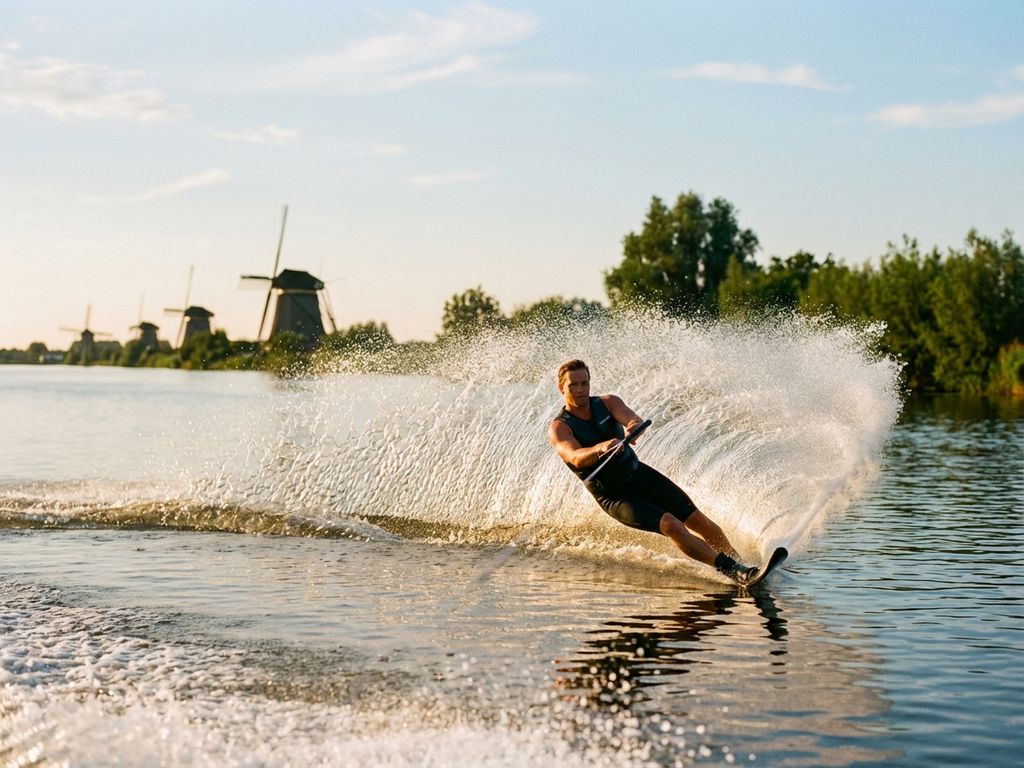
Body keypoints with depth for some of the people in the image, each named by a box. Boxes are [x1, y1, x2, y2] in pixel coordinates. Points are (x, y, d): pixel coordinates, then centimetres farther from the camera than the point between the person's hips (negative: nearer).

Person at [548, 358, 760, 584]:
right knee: (670, 525, -23)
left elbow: (633, 420, -22)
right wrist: (600, 448, -54)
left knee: (698, 520, -3)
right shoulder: (559, 428, -12)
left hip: (641, 475, 5)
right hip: (614, 496, -5)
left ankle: (739, 563, 9)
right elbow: (576, 458, -33)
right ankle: (731, 569, -24)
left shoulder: (608, 403, -1)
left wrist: (633, 426, -47)